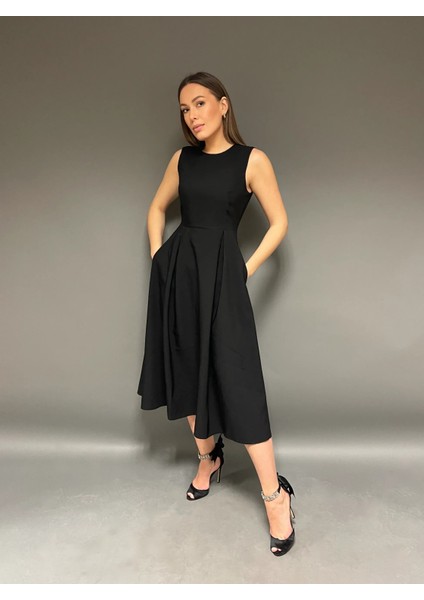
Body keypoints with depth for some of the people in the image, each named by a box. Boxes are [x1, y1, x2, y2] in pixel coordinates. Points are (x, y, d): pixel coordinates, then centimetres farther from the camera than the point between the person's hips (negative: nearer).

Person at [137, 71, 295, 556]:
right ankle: (208, 458, 34)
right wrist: (159, 257, 8)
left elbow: (279, 223, 1)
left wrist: (247, 269, -6)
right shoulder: (182, 159, 11)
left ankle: (275, 494, 7)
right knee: (187, 369, 11)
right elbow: (157, 208, 21)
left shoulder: (251, 160, -1)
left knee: (235, 380, -7)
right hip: (177, 270, 5)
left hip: (221, 272, -5)